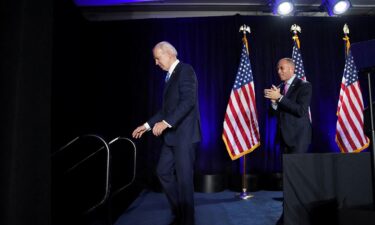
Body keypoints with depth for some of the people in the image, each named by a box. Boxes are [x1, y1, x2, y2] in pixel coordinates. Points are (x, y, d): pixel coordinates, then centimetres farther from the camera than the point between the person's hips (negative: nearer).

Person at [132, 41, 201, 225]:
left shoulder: (185, 70, -10)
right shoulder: (170, 76, 18)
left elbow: (188, 101, -21)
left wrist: (166, 123, -25)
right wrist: (147, 125, 14)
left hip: (184, 134, -9)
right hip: (172, 134, 10)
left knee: (183, 178, -1)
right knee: (163, 171, 12)